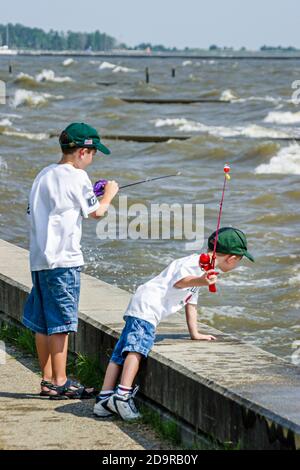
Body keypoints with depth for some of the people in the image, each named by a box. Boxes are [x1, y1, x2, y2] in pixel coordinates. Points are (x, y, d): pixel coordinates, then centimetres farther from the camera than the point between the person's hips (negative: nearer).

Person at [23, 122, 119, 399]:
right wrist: (109, 193, 16)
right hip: (63, 260, -8)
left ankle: (48, 379, 17)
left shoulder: (44, 175, 14)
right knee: (60, 322, -5)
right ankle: (59, 383, -2)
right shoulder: (76, 176, -10)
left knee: (42, 323, 10)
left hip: (39, 259, 8)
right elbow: (96, 212, -5)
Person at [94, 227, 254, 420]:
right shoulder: (195, 263, -11)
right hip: (146, 307, -10)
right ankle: (122, 395, -36)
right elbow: (180, 281, -31)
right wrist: (201, 281, -50)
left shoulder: (202, 268, 23)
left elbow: (191, 302, 31)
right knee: (137, 348, -24)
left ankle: (104, 400, 2)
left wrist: (195, 333, 32)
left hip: (143, 310, 10)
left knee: (121, 354, 5)